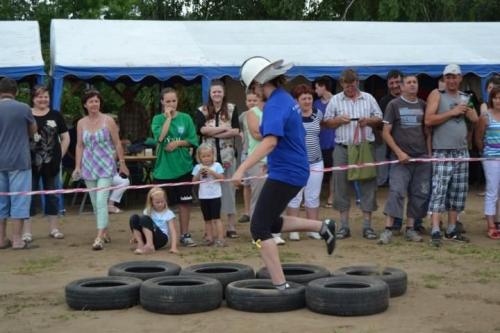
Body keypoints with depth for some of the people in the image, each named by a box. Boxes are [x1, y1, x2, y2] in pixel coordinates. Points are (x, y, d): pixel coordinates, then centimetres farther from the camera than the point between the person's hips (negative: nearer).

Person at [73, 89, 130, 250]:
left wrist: (122, 163, -1)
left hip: (105, 166, -4)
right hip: (89, 167, 4)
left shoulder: (108, 121, -3)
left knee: (101, 201, -14)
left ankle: (99, 237, -17)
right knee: (95, 203, 9)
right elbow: (79, 146, 10)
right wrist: (77, 166, 5)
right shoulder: (81, 123, 7)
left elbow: (117, 143, 0)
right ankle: (105, 232, 24)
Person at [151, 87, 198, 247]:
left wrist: (178, 143, -13)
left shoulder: (186, 118, 4)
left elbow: (193, 141, 2)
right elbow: (160, 137, -16)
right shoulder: (158, 119, 1)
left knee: (184, 202, 5)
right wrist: (168, 117, -12)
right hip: (163, 169, -1)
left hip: (183, 167, 1)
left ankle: (185, 234, 15)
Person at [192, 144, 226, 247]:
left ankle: (220, 239, -7)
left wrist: (211, 172, -17)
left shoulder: (217, 165, -2)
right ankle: (209, 238, 19)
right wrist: (199, 173, -13)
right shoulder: (198, 167, 4)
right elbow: (194, 181, 3)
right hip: (203, 196, 4)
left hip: (215, 195, -4)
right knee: (207, 219, 11)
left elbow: (221, 177, -10)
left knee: (216, 218, -8)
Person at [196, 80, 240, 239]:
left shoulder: (231, 109, 5)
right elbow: (202, 129, -11)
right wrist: (224, 128, -10)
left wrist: (213, 132, -11)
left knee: (229, 188, 1)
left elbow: (236, 131, -4)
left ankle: (231, 226, 5)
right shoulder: (202, 111, 5)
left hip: (227, 155, 0)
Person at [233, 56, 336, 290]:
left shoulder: (275, 105, -19)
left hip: (284, 174, -10)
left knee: (259, 228, -4)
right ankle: (322, 227, 17)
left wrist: (242, 169, -39)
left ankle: (280, 284, -4)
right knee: (271, 223, 21)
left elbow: (270, 141, -35)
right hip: (295, 171, 10)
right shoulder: (287, 99, 11)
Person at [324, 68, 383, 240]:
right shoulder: (335, 100, 8)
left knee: (368, 184, 0)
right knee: (342, 186, 1)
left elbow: (379, 118, 12)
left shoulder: (368, 98, 10)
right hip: (342, 148, 0)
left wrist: (368, 121, -9)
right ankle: (344, 225, 9)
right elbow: (327, 122, 8)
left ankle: (367, 225, 6)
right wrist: (338, 120, -11)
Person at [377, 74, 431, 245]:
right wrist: (399, 152, -10)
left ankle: (410, 229, 13)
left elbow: (427, 132, 15)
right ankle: (388, 229, -9)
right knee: (396, 191, -12)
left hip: (422, 157, 4)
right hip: (401, 157, -4)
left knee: (420, 194, 4)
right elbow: (386, 133, -2)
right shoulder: (394, 105, 1)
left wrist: (430, 154, 6)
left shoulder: (423, 105, 12)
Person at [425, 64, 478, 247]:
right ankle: (435, 232, -14)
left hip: (462, 152, 6)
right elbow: (428, 120, -14)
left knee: (458, 192, 8)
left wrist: (465, 106, -6)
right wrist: (452, 112, -14)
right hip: (442, 152, -6)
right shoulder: (437, 95, -3)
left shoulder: (464, 97, 15)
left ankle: (452, 230, 16)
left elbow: (475, 119, 8)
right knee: (439, 191, -12)